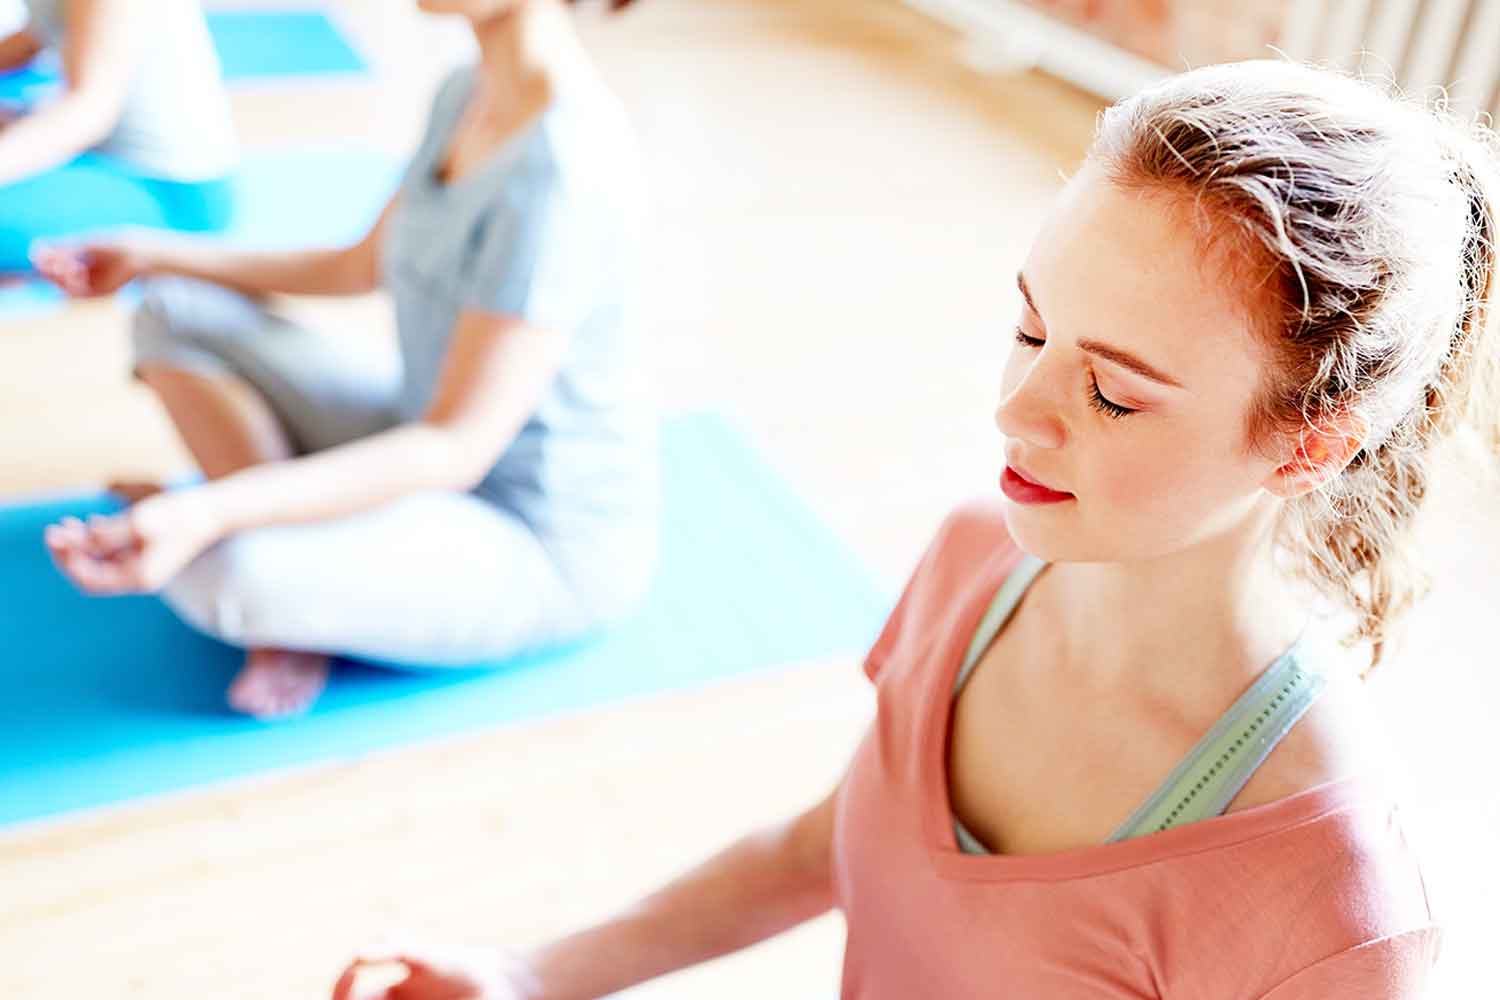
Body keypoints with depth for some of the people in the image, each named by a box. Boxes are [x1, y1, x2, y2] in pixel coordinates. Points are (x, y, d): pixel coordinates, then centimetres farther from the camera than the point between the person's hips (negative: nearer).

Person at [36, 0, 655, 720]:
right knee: (175, 320, 5)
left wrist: (207, 513, -37)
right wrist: (153, 256, 12)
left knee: (235, 575, -34)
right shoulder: (468, 94, -1)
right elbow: (364, 267, 13)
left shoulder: (564, 176, -29)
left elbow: (457, 449, -29)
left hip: (548, 551, -8)